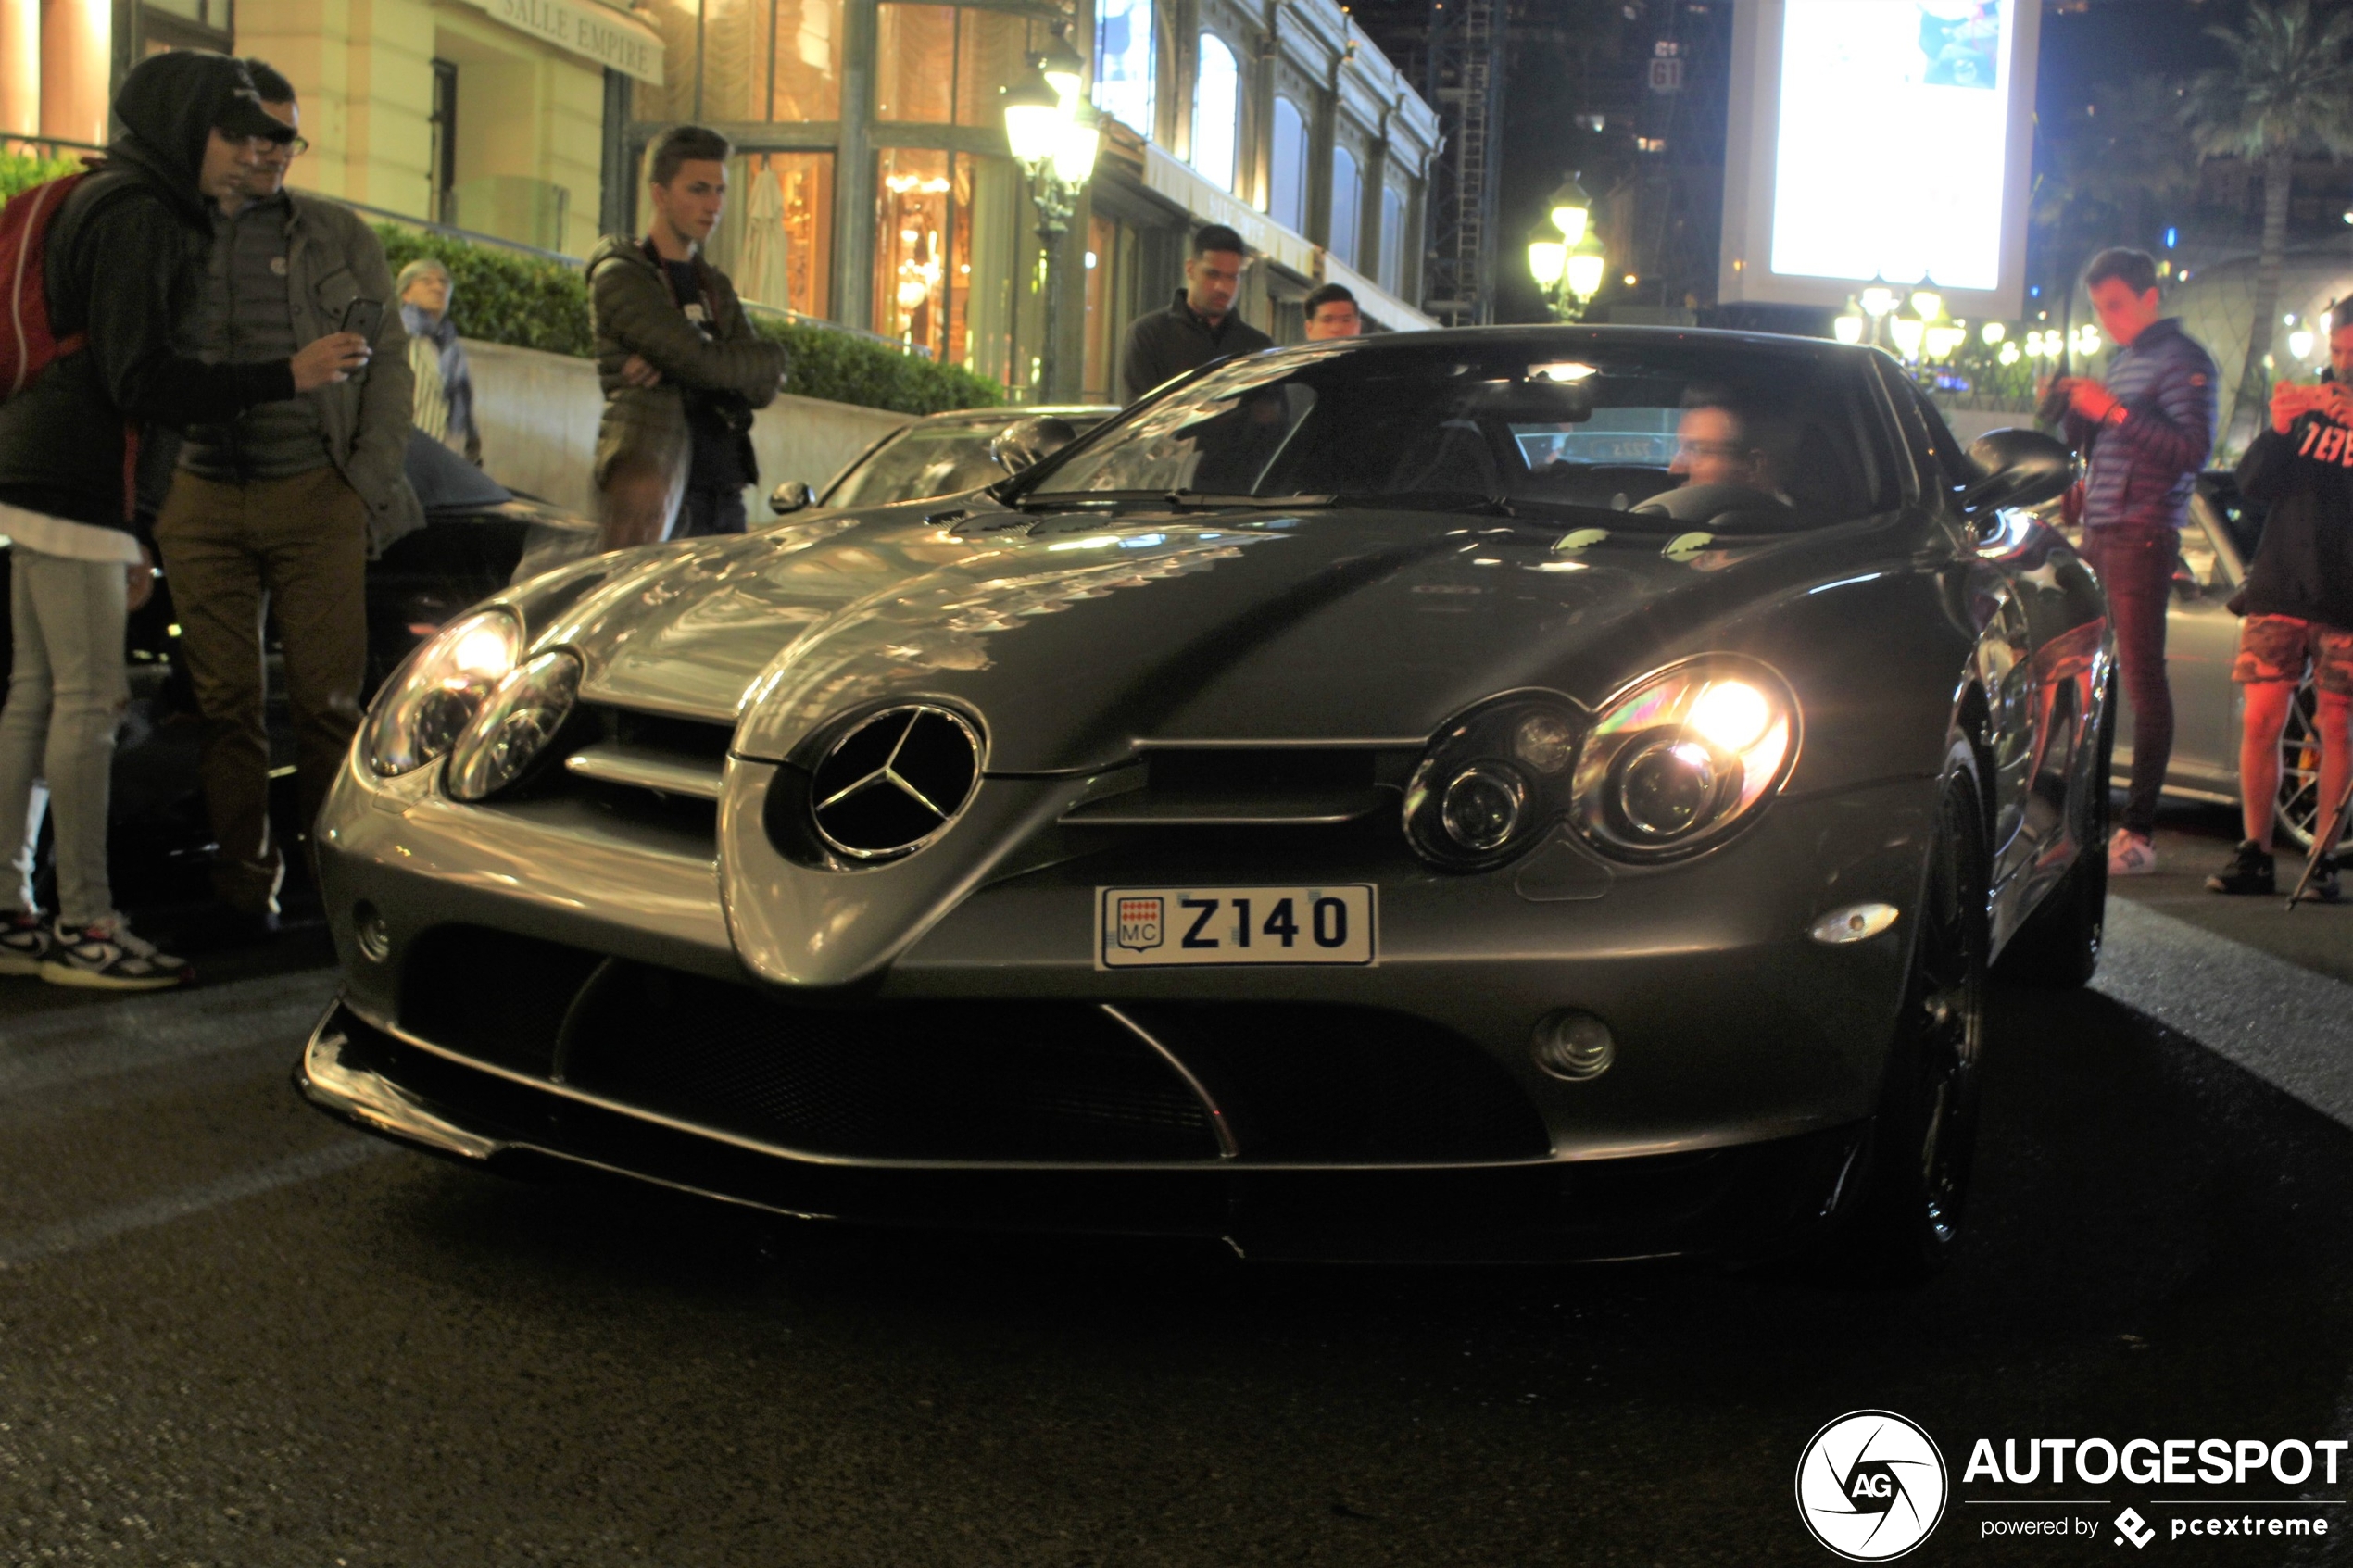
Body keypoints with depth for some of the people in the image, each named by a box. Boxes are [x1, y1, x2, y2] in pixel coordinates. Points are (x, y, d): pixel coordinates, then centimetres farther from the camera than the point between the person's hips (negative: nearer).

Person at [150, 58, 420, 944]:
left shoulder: (339, 238, 10)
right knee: (225, 704, 2)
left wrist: (369, 479, -2)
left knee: (326, 699, -4)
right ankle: (243, 890, 9)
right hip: (199, 502, 1)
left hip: (314, 499, -1)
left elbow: (389, 365, 9)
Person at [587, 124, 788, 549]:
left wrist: (674, 365, -7)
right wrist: (772, 358, 8)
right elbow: (705, 363, -11)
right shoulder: (620, 277, 1)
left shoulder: (716, 287, 24)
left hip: (722, 490, 7)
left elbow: (762, 389, 10)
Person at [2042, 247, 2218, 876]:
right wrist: (2070, 408, 9)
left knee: (2141, 678, -9)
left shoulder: (2181, 359, -4)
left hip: (2141, 537, -9)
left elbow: (2193, 449, -15)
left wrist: (2113, 411, -20)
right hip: (2099, 534, 9)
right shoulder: (2122, 362, 22)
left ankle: (2139, 832, -10)